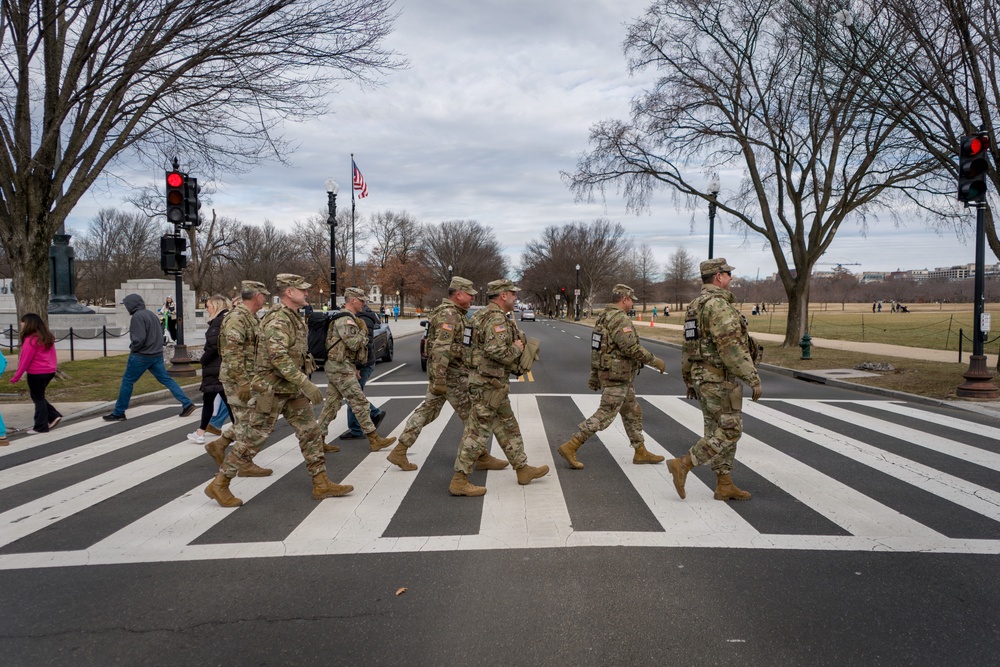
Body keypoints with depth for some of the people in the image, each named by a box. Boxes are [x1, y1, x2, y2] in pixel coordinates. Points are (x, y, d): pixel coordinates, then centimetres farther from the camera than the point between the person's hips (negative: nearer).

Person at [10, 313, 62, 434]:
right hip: (49, 371, 8)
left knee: (38, 398, 3)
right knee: (39, 397, 20)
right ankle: (54, 416, 12)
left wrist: (16, 377, -11)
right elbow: (51, 356, 14)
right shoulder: (47, 337, 9)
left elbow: (25, 360, -16)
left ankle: (41, 427, 9)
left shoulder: (31, 340, -17)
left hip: (36, 374, -8)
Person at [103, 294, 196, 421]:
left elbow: (139, 338, -22)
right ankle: (187, 403, -1)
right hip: (157, 354, 8)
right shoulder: (152, 314, 11)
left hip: (141, 356, -8)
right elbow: (160, 333, 16)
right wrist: (155, 346, 13)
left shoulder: (137, 316, -15)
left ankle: (118, 413, 13)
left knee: (127, 381, 5)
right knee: (166, 379, 8)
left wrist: (133, 348, -5)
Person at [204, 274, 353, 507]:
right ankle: (219, 484, 14)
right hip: (272, 390, -9)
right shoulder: (278, 319, -20)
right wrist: (305, 383, -35)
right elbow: (279, 357, -32)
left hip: (292, 390, 9)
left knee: (310, 433, 7)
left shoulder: (295, 318, 11)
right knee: (251, 440, 0)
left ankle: (321, 484, 12)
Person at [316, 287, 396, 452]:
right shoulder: (345, 320, -15)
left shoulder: (349, 319, 20)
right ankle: (374, 440, -4)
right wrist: (363, 332, -6)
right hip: (340, 367, -10)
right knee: (360, 403, -7)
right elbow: (353, 343, -24)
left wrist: (354, 367, 23)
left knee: (332, 404, 11)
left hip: (335, 366, 10)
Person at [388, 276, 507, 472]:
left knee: (427, 411, 11)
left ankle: (399, 451, 13)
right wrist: (439, 380, -29)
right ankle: (482, 458, 11)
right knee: (471, 415, 0)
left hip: (442, 371, 10)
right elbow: (441, 349, -26)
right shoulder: (449, 315, -18)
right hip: (450, 372, -10)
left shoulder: (454, 313, 15)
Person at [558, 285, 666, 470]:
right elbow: (632, 348, -27)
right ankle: (570, 447, -4)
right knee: (604, 416, -6)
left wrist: (594, 377, 19)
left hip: (606, 373, 10)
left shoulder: (603, 318, 12)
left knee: (632, 412, 17)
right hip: (617, 377, -10)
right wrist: (655, 360, -15)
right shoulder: (620, 319, -19)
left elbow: (597, 349, 15)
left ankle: (641, 452, 25)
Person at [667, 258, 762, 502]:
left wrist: (690, 381, 23)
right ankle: (683, 465, -5)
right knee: (729, 431, -2)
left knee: (718, 431, 12)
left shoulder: (695, 306, 14)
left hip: (702, 376, 10)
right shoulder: (718, 304, -17)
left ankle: (724, 486, 17)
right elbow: (731, 346, -24)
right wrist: (753, 378, -20)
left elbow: (689, 347, 18)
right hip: (720, 378, -10)